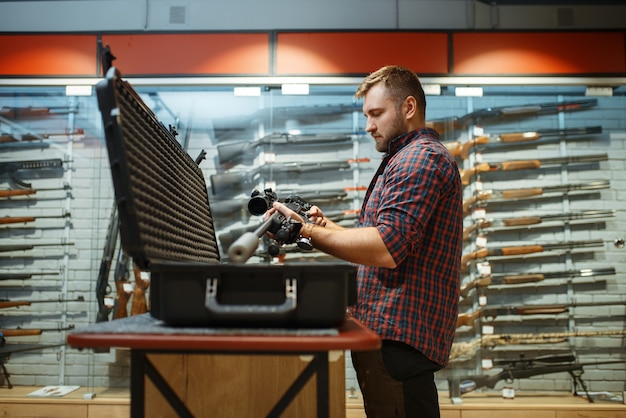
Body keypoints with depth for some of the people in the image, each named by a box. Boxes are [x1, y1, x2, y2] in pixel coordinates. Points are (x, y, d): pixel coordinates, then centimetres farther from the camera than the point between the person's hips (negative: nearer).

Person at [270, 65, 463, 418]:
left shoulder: (422, 156, -12)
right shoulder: (409, 158, 23)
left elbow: (386, 248, -24)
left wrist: (307, 230, -18)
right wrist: (328, 227, 10)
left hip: (399, 338, -10)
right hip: (389, 331, 10)